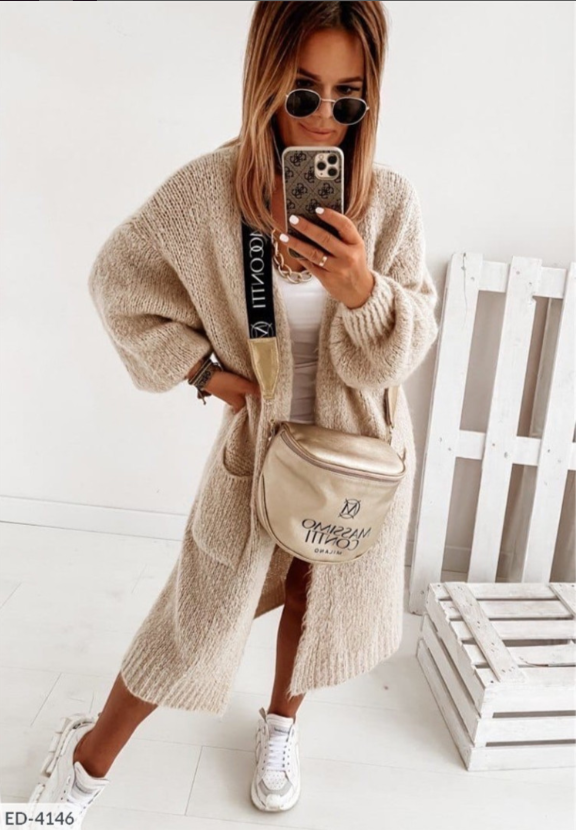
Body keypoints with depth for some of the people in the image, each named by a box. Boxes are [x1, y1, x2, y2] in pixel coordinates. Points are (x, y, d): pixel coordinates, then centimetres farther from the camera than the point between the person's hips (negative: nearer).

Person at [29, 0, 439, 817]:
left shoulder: (390, 200, -14)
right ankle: (88, 759, 43)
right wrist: (201, 367, -9)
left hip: (359, 450, 2)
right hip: (258, 440, -2)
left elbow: (412, 343, -10)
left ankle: (281, 721, 55)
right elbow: (117, 282, -4)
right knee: (199, 617, 13)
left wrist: (363, 292, -31)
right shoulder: (206, 190, -17)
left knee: (321, 598, 21)